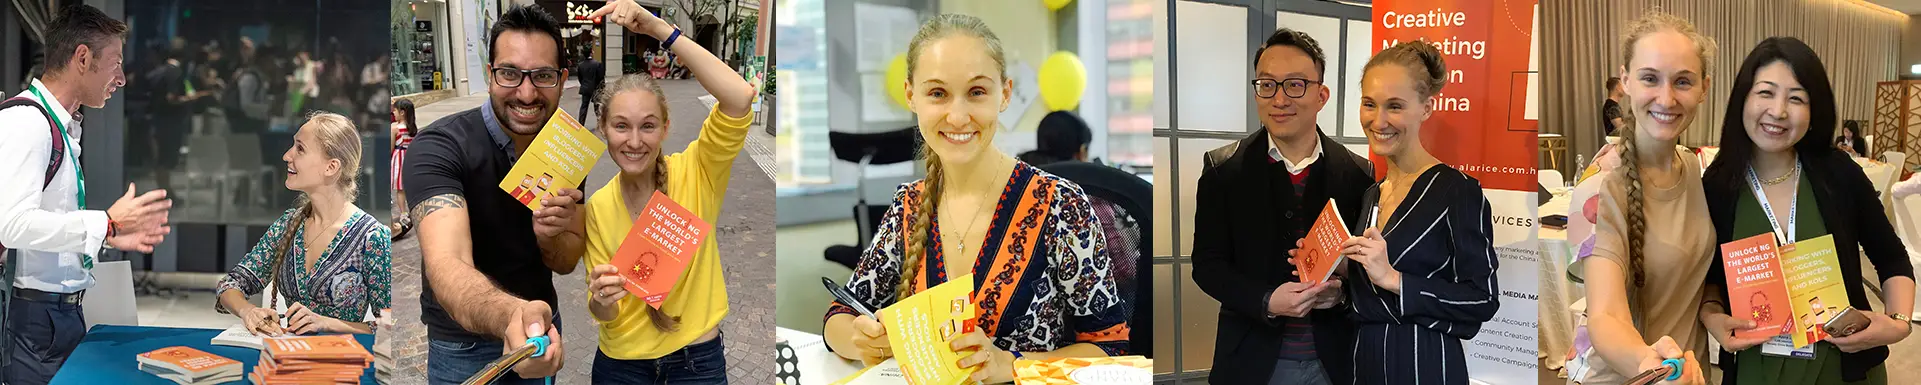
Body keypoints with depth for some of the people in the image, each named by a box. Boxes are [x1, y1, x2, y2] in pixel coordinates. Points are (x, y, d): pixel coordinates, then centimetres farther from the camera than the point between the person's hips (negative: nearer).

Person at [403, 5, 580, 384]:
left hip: (544, 324, 4)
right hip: (465, 342, -4)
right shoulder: (438, 148, -26)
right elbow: (447, 265, -41)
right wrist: (511, 315, -62)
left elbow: (566, 262, 0)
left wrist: (550, 236, -24)